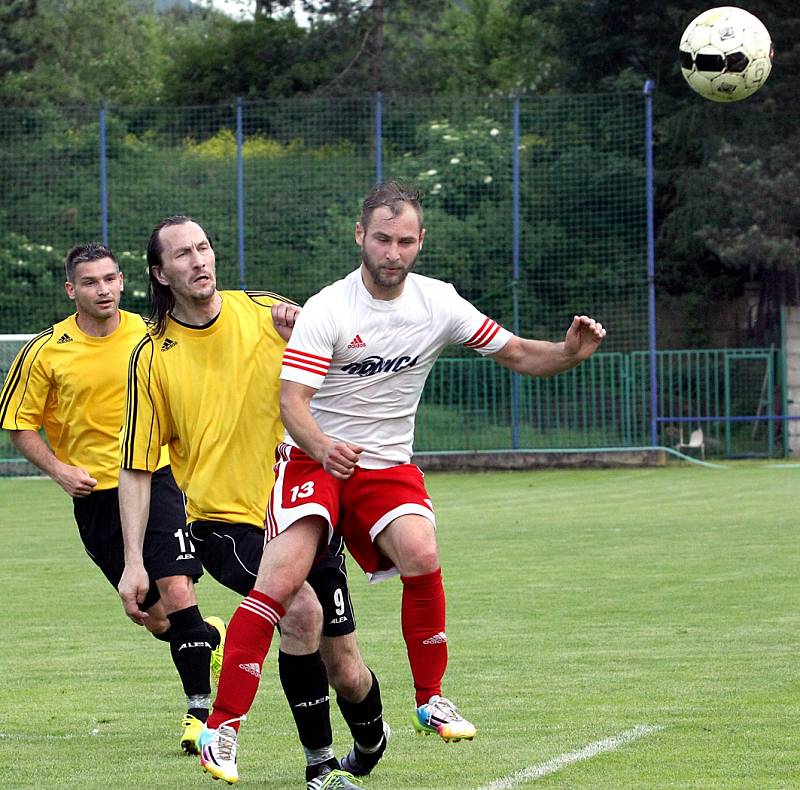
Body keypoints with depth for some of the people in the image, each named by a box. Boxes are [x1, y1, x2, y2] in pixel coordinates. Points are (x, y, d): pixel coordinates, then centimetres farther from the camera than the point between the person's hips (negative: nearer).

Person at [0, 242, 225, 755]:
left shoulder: (149, 336, 0)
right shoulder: (46, 352, -5)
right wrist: (60, 469, -12)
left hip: (154, 478, 0)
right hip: (94, 495, 0)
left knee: (177, 594, -17)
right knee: (156, 620, 3)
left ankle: (200, 710, -5)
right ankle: (213, 637, 37)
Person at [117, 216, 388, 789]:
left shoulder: (266, 313, 1)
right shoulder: (153, 358, -3)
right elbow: (137, 468, 1)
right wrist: (133, 563, -7)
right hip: (223, 522, -2)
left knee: (346, 673, 3)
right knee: (300, 606, -30)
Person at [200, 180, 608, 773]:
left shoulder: (439, 303, -1)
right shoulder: (326, 310, -13)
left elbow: (518, 354, 6)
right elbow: (293, 401, -20)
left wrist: (569, 351, -15)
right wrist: (322, 446, -42)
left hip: (388, 466, 3)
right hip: (315, 460, -3)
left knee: (422, 555, -25)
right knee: (282, 579, -22)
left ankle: (430, 701, -6)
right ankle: (222, 724, -16)